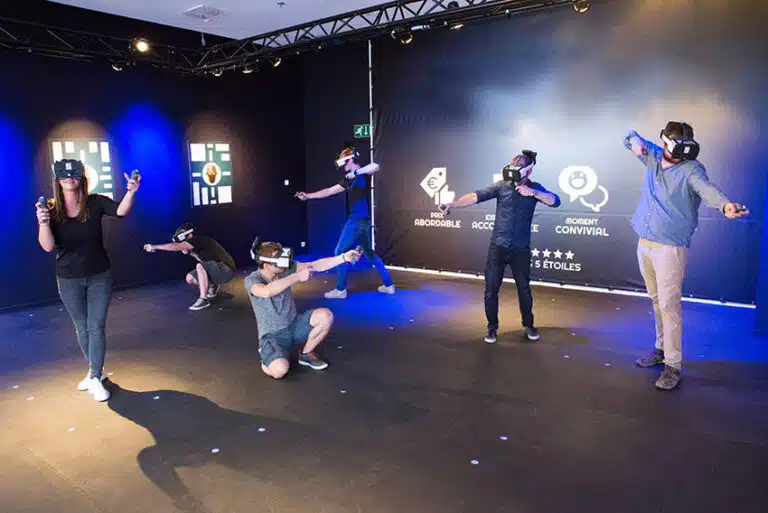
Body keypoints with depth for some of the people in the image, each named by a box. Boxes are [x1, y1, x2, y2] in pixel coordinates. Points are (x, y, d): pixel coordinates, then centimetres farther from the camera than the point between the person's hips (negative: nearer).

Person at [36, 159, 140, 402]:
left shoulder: (95, 203, -12)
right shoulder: (50, 209, -10)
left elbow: (120, 211, -31)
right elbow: (48, 247, -19)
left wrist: (130, 192, -51)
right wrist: (43, 224, -40)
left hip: (100, 276, -2)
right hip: (69, 280, 2)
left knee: (96, 327, 1)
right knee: (82, 328, 16)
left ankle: (95, 378, 10)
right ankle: (95, 370, 35)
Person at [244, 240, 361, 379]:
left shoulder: (285, 268, -7)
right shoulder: (252, 280, -19)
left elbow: (316, 265, -10)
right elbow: (267, 291, -43)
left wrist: (344, 257, -20)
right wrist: (297, 277, -38)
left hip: (293, 325, 5)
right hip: (272, 335, -5)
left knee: (326, 316, -20)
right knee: (279, 370, -32)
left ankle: (306, 354, 6)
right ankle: (267, 361, 9)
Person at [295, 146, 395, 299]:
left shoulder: (362, 174, -8)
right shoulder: (349, 179, 16)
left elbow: (375, 166, -31)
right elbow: (328, 191, 19)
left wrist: (356, 172, -27)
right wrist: (307, 196, 17)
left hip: (357, 221, -9)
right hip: (362, 221, 9)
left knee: (340, 253, 0)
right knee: (369, 253, 15)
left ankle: (340, 290, 7)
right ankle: (389, 285, 17)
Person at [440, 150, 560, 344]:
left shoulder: (534, 188, 2)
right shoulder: (501, 186, -2)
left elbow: (555, 201, -12)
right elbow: (475, 196, -14)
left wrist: (532, 192, -25)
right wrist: (452, 204, -28)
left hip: (521, 249, 0)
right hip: (497, 247, 0)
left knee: (524, 289, 11)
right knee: (491, 290, 3)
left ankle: (528, 325, 32)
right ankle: (492, 328, 20)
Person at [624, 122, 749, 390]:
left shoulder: (691, 169, -8)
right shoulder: (653, 157, 8)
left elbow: (706, 188, -29)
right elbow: (631, 138, 23)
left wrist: (725, 204, -51)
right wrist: (634, 140, -2)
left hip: (670, 247, -6)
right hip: (644, 244, 6)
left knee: (669, 305, -7)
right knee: (657, 301, 15)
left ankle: (673, 365, 2)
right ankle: (662, 348, 30)